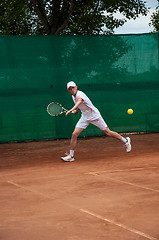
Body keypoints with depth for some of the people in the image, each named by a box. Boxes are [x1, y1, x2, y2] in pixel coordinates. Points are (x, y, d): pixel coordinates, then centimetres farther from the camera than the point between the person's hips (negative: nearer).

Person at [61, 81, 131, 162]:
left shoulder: (80, 94, -25)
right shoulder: (73, 96, 3)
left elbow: (80, 101, -50)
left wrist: (72, 109, -66)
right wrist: (76, 111, 9)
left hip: (94, 116, -7)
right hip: (85, 117, 7)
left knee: (108, 132, 0)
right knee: (74, 134, -7)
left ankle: (125, 141, 22)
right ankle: (71, 156, 1)